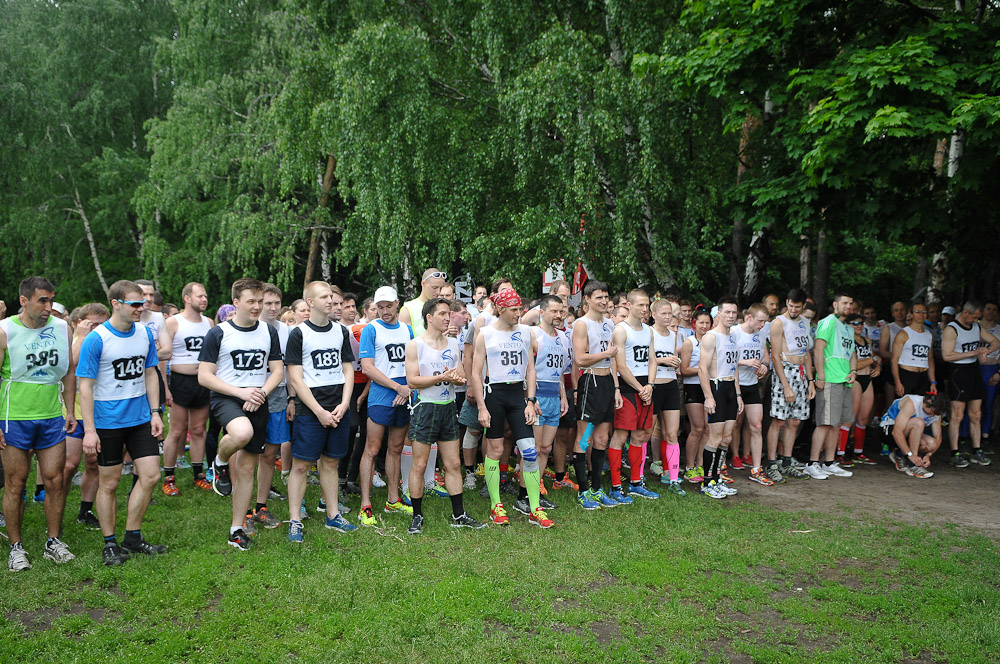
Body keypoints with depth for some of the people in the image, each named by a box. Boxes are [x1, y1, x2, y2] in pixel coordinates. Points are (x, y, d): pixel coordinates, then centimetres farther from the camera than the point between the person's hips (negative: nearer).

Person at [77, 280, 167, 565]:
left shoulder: (145, 333, 3)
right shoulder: (96, 339, -13)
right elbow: (85, 386, -12)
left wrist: (155, 412, 6)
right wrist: (89, 429, -15)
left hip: (140, 418, 5)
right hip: (108, 422, -5)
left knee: (150, 475, 2)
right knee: (109, 483, 6)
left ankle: (132, 537, 18)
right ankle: (110, 544, 21)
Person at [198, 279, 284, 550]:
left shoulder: (269, 332, 7)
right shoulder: (218, 333, -4)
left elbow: (277, 370, 9)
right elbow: (204, 376, -6)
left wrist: (261, 392, -11)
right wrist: (241, 392, -17)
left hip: (257, 403, 4)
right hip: (225, 398, -4)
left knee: (246, 467, 6)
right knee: (242, 432, -37)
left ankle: (237, 528, 19)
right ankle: (220, 463, -2)